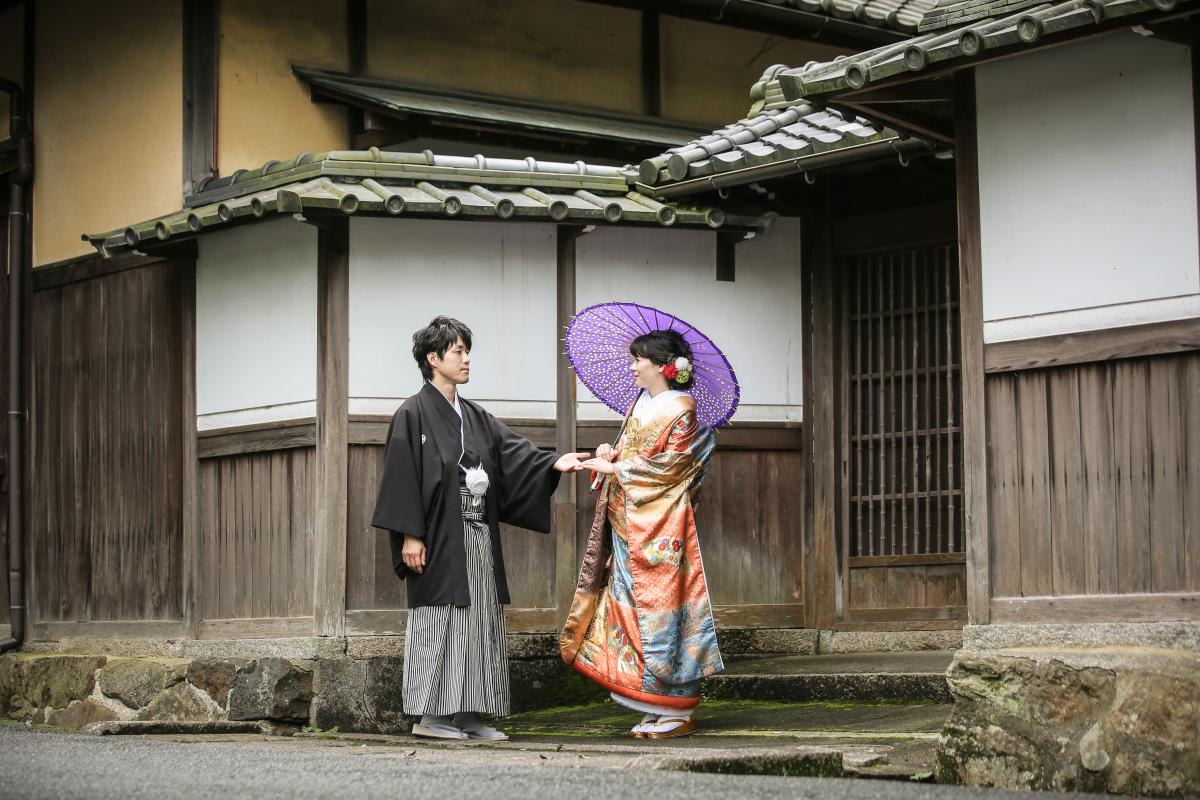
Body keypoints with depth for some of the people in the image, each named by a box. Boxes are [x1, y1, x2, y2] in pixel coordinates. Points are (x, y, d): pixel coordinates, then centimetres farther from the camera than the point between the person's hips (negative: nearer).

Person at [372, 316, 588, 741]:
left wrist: (553, 463, -13)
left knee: (477, 622, 6)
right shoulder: (413, 415, -6)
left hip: (478, 541, 7)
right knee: (438, 622, -5)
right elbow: (401, 478, -11)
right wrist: (410, 535, -17)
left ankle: (468, 714, 10)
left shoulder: (475, 417, 15)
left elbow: (513, 451, 4)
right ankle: (430, 716, 1)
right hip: (439, 540, -7)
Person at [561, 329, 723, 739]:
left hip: (661, 526, -8)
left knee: (660, 607, -7)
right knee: (633, 604, 6)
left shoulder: (680, 410, -8)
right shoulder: (641, 403, 16)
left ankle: (677, 712, -1)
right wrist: (611, 454, 0)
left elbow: (670, 466, -14)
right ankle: (656, 709, 11)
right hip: (628, 523, 8)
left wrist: (615, 467, -11)